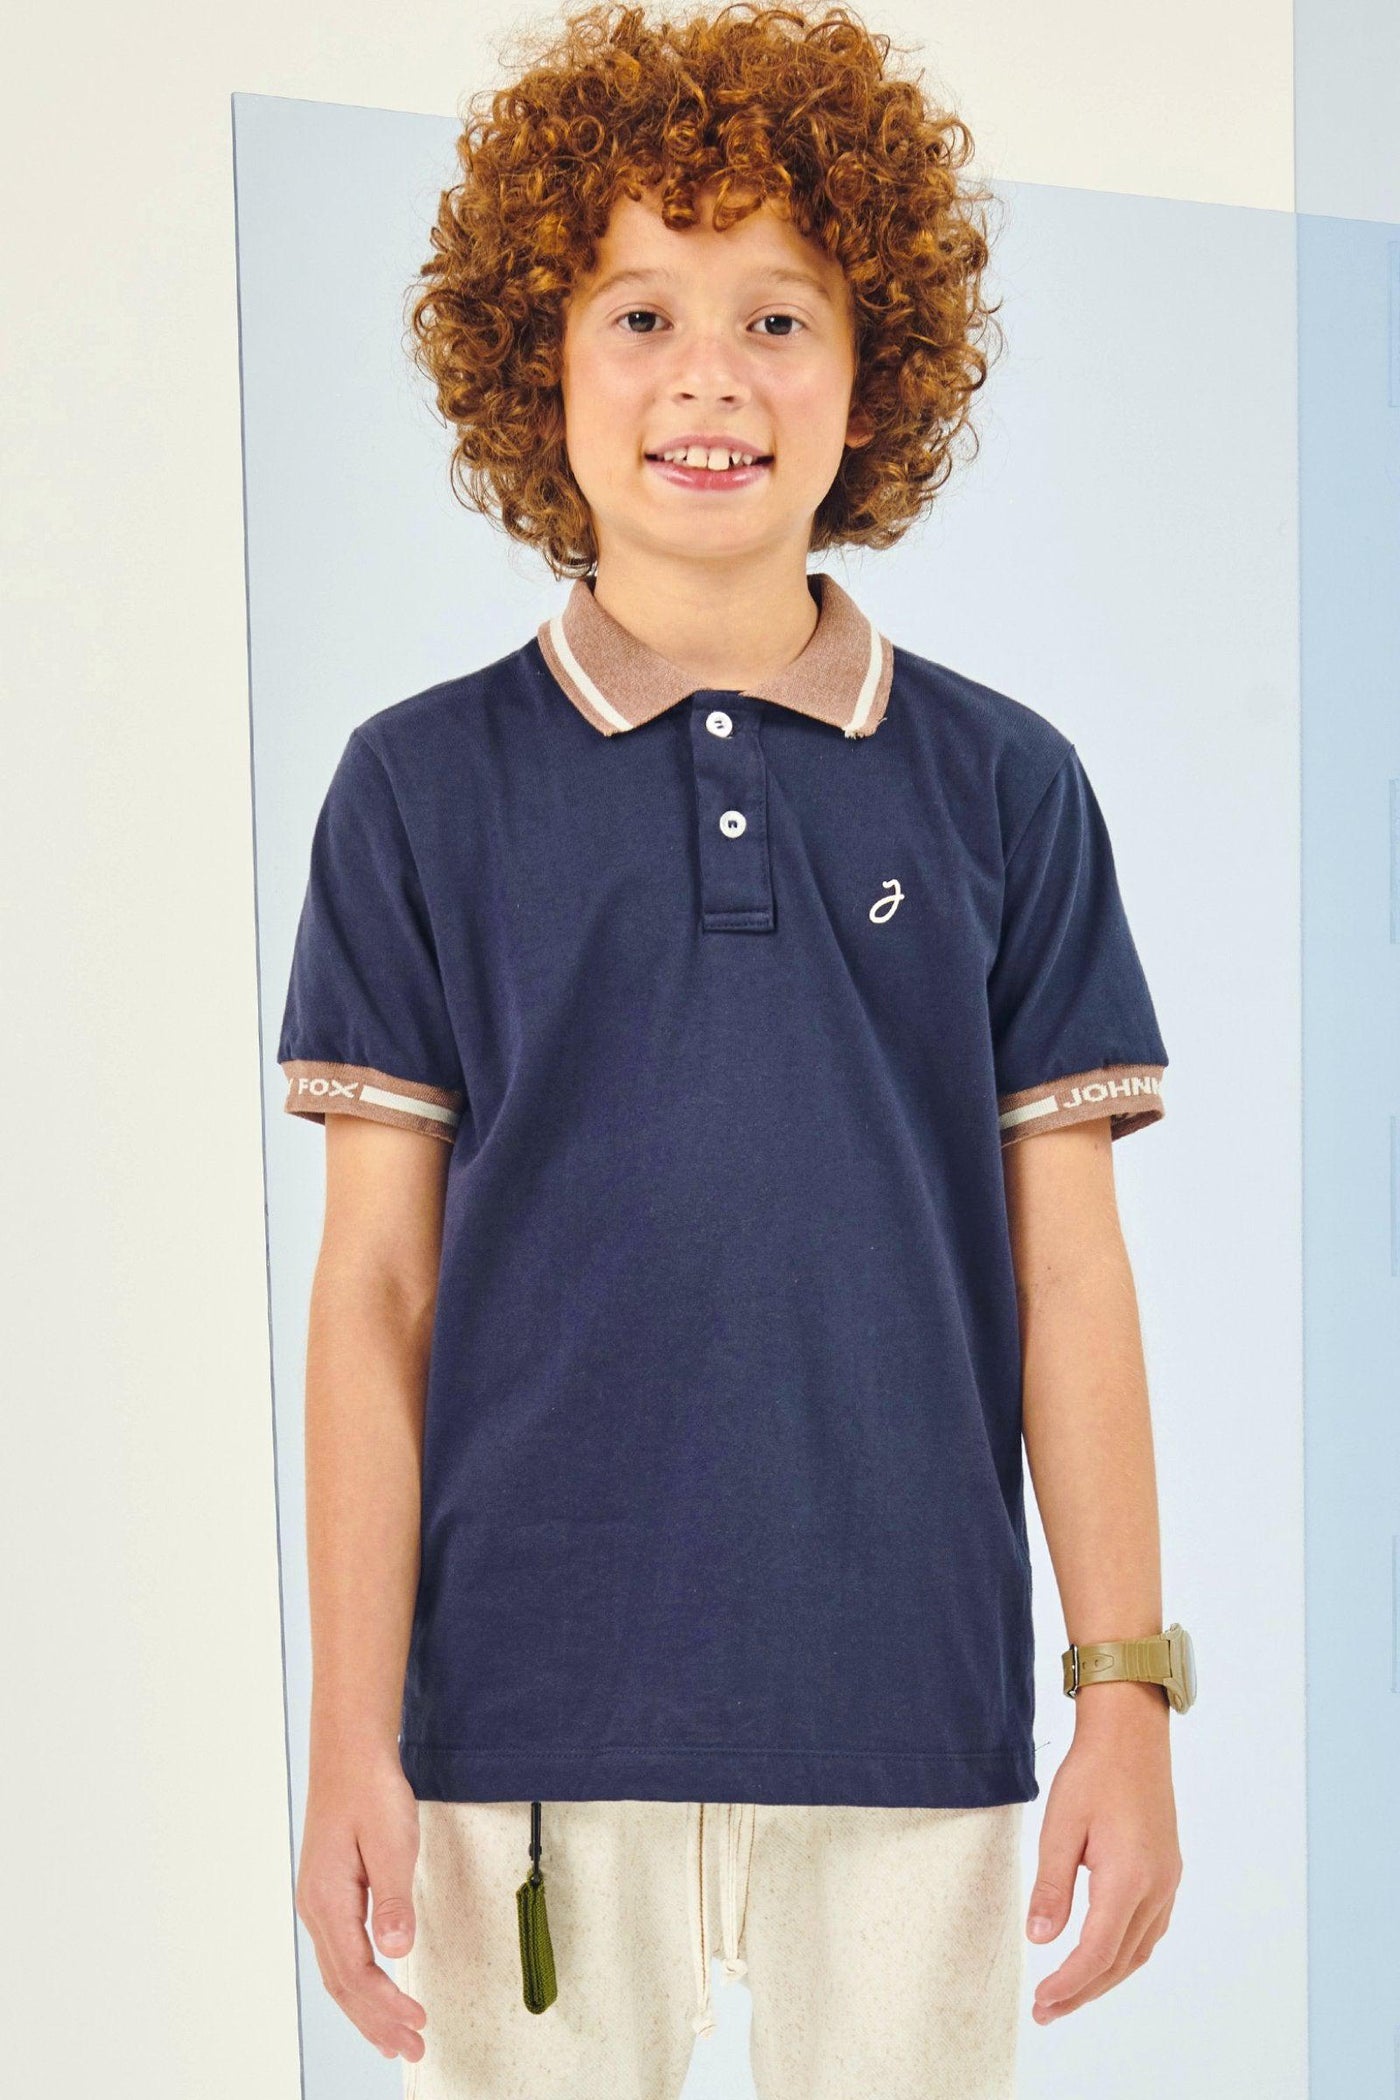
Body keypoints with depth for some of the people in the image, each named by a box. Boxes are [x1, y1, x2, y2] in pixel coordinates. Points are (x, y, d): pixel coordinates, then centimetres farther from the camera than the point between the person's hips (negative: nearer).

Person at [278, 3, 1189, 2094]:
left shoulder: (1003, 787, 3)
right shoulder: (425, 786, 1)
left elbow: (1068, 1270, 3)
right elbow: (378, 1283, -1)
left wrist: (1129, 1695, 0)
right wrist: (351, 1746, -3)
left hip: (913, 1709, 1)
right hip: (530, 1711, 0)